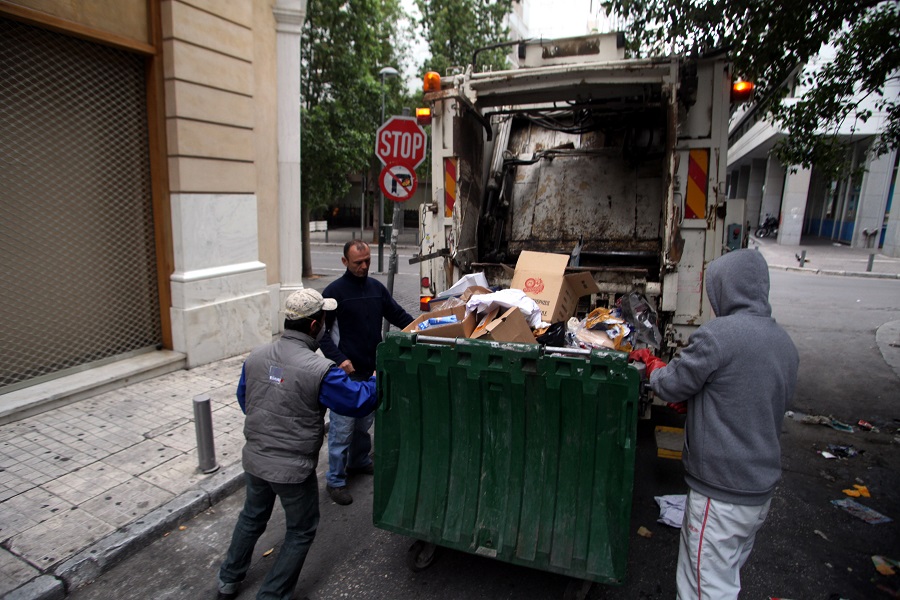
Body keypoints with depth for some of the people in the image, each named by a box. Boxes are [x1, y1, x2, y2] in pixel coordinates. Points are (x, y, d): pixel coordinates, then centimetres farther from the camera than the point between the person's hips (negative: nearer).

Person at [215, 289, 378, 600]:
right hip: (293, 469, -6)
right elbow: (359, 402, -16)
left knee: (252, 516, 31)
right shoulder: (319, 370, -26)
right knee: (301, 532, 18)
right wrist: (377, 379, 3)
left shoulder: (255, 357, -6)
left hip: (254, 459, 6)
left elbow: (244, 399, 10)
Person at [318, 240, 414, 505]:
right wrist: (339, 358, -20)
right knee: (342, 426, 1)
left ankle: (359, 461, 42)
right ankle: (335, 480, 16)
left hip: (372, 369, 6)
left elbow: (398, 315, 10)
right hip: (346, 371, -6)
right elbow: (322, 331, -10)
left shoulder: (376, 287, 6)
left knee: (365, 421, 21)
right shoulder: (334, 291, -10)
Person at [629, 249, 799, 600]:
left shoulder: (717, 334, -21)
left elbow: (671, 387, -12)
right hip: (762, 488, 9)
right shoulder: (785, 343, 6)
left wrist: (651, 364, 9)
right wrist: (694, 397, 13)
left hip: (721, 493, -8)